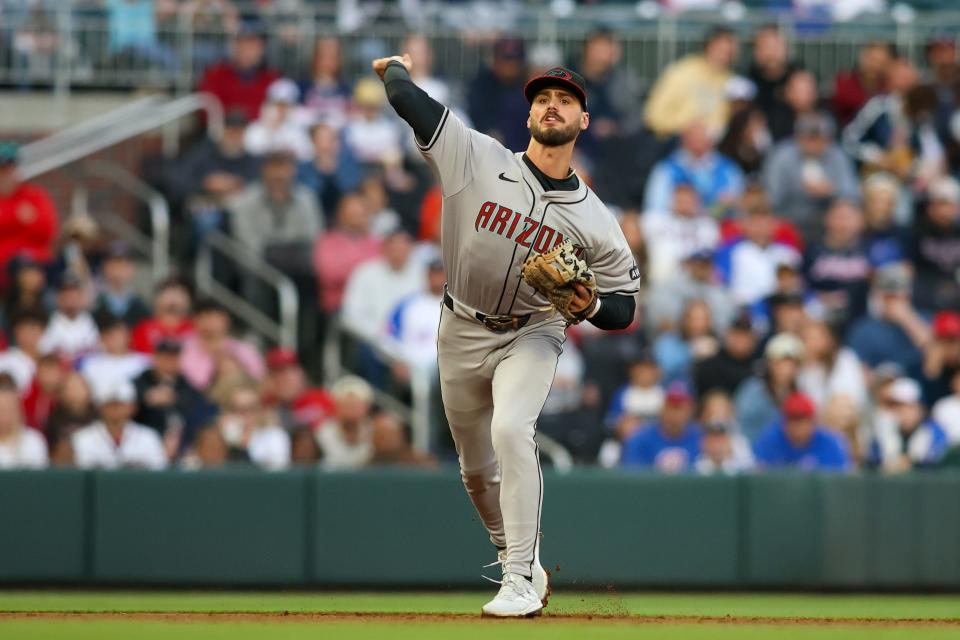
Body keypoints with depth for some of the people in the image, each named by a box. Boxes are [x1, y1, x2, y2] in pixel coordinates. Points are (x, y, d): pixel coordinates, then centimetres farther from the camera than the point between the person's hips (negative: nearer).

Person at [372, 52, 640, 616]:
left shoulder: (593, 219, -11)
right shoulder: (479, 160, -13)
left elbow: (624, 306, -3)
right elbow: (408, 100, -16)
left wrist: (590, 306, -24)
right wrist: (397, 69, 5)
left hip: (531, 337, -2)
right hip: (461, 336, 3)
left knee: (511, 431, -28)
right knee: (477, 469, 12)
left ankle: (521, 582, -26)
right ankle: (523, 563, 36)